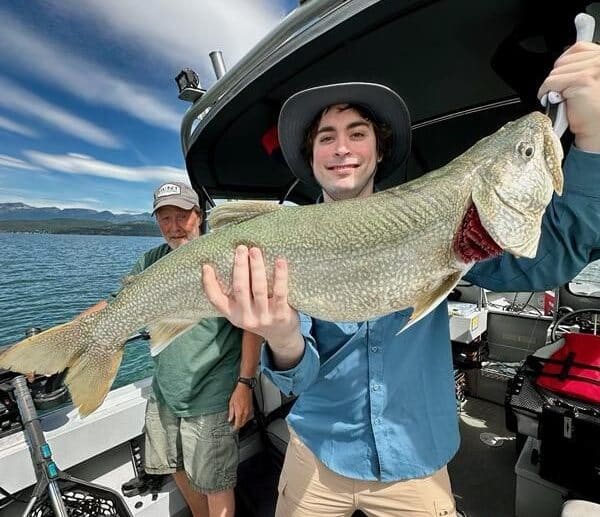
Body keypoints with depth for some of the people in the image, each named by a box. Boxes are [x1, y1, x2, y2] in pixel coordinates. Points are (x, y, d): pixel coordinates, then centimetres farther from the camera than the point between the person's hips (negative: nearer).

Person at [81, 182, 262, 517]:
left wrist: (245, 383, -17)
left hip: (211, 400, -6)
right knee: (179, 470, 25)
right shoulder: (151, 263, 2)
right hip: (164, 396, 6)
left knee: (214, 484, 10)